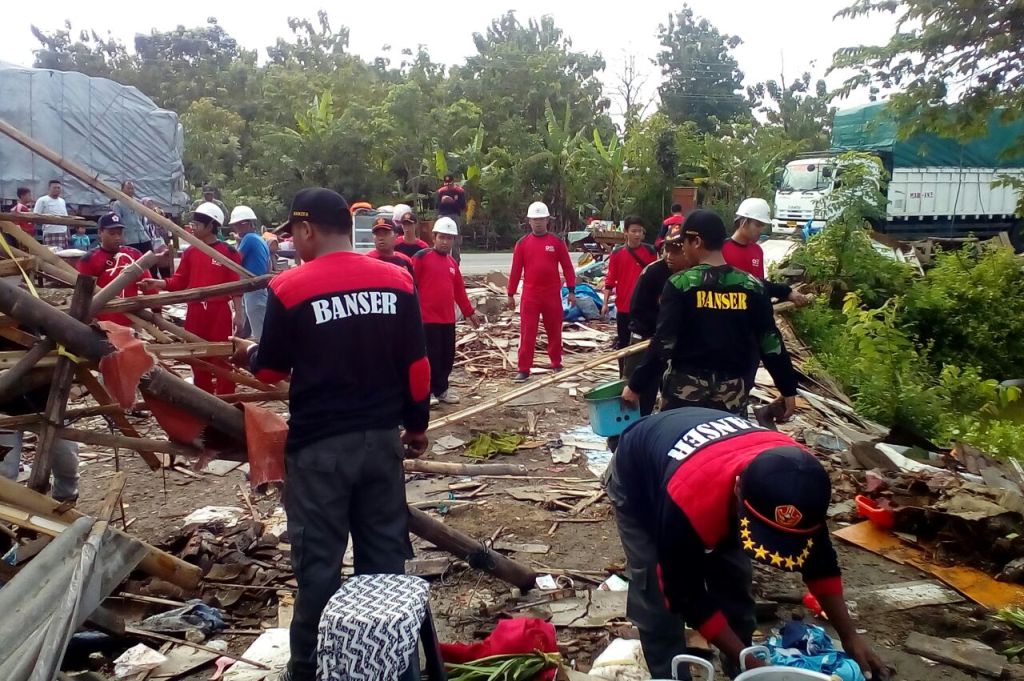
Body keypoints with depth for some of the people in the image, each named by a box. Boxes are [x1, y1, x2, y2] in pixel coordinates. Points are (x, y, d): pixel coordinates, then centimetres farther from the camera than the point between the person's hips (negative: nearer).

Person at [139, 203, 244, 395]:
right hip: (195, 313, 5)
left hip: (219, 313, -5)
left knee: (222, 359, -1)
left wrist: (239, 314, -8)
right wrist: (157, 283, -9)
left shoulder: (228, 252, -4)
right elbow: (179, 282, 7)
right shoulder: (190, 252, 9)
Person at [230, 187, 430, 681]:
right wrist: (416, 425, 14)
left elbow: (271, 372, -1)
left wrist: (250, 353, 21)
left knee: (318, 559, 9)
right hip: (381, 437, 4)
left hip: (319, 443, -3)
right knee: (385, 552, 15)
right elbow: (417, 365, 3)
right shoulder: (397, 280, -1)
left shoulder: (290, 287, -10)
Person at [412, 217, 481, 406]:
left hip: (448, 318, 7)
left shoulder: (452, 263, 14)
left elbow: (459, 290, 21)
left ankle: (441, 389, 25)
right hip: (427, 317, -6)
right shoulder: (421, 257, -7)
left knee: (448, 356, 11)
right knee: (431, 356, -1)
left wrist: (469, 312, 23)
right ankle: (427, 391, 11)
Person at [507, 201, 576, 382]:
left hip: (552, 294, 1)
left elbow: (567, 267, 2)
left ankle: (556, 364, 27)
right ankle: (524, 369, 1)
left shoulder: (557, 242, 1)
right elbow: (515, 270, 4)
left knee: (554, 331, 11)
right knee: (527, 332, -3)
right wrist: (511, 294, 4)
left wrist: (571, 291, -3)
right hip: (530, 295, 0)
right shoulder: (522, 243, 2)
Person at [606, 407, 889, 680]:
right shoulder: (688, 500, -48)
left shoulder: (797, 477, -30)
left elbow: (819, 558, -10)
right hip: (637, 479, -4)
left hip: (716, 475, 5)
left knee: (734, 582, 3)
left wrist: (850, 636, -12)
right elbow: (686, 595, -31)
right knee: (658, 599, -12)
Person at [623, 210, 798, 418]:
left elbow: (663, 342, -13)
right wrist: (788, 389, 9)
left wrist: (636, 385, -7)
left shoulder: (681, 284, -10)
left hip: (686, 388, -2)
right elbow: (770, 342, 1)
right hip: (733, 392, 3)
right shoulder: (752, 287, -1)